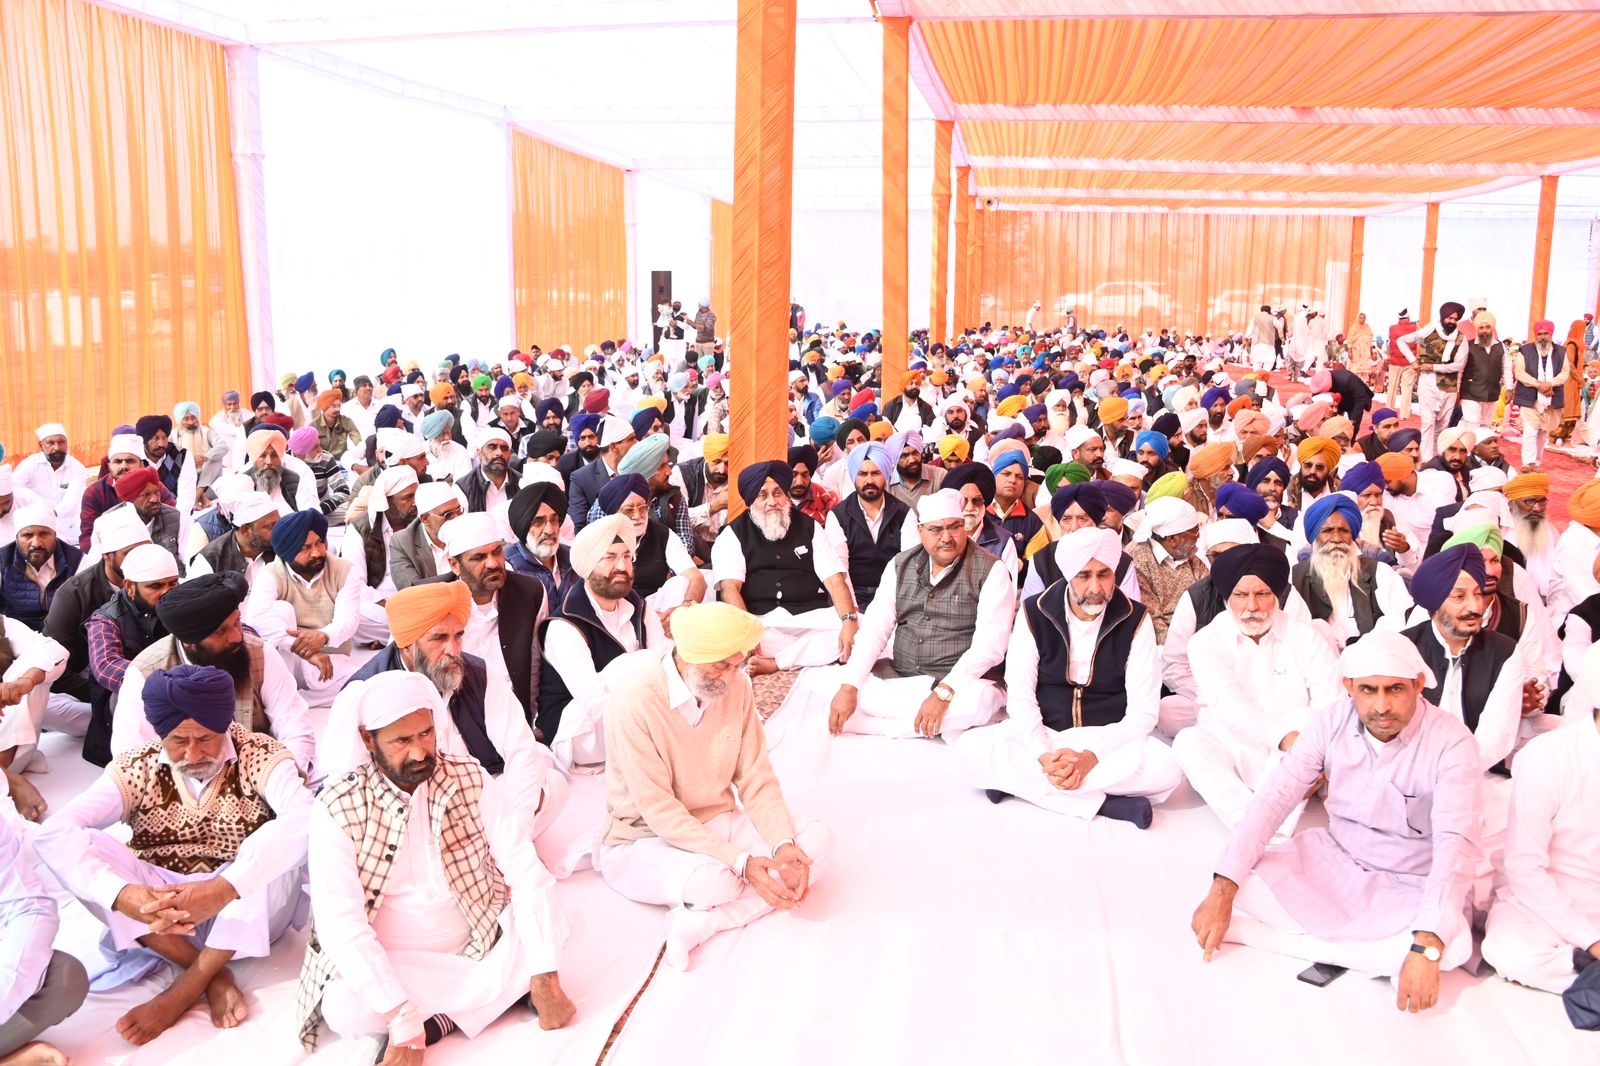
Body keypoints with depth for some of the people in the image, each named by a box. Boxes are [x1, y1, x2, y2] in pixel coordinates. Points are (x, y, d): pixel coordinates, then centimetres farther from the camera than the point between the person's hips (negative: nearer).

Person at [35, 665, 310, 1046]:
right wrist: (121, 894, -38)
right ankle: (213, 974, -22)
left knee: (284, 841, -31)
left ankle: (185, 989, -21)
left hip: (246, 915, -2)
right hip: (157, 907, 2)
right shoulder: (137, 768, -5)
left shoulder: (259, 755, -12)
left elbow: (304, 817, -32)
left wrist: (225, 888, -46)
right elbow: (54, 833, -20)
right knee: (80, 844, -20)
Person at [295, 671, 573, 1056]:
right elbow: (341, 923, -23)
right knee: (345, 1007, -32)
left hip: (478, 946, 1)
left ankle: (437, 1019, -12)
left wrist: (545, 979, -24)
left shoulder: (469, 778, -9)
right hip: (392, 964, -1)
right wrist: (403, 1019, -34)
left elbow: (527, 872, -13)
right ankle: (509, 989, -15)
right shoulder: (337, 809, -14)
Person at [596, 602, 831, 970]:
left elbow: (757, 779, -3)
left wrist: (784, 843, -22)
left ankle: (702, 921, -24)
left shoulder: (737, 685, -7)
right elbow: (657, 809, -23)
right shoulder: (635, 697, -24)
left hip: (718, 823, 7)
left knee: (816, 840, -17)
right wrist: (742, 862, -29)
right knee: (714, 881, -38)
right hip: (644, 839, -7)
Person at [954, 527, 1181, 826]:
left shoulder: (1135, 620, -7)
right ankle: (1105, 803, -26)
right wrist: (1045, 756, -24)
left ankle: (1019, 782, -25)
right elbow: (1020, 698, -7)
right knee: (971, 747, -27)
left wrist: (1091, 757, -24)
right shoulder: (1034, 613, -6)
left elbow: (1142, 712, -9)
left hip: (1109, 741, 0)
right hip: (1042, 738, 1)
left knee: (1165, 768, -32)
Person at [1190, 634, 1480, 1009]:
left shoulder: (1451, 742, -22)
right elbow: (1273, 799, -15)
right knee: (1242, 881, -20)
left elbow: (1456, 843, -32)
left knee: (1452, 945, -35)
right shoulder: (1331, 724, -11)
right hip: (1332, 858, 2)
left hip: (1407, 888, -2)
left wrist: (1427, 946, -45)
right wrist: (1222, 890, -26)